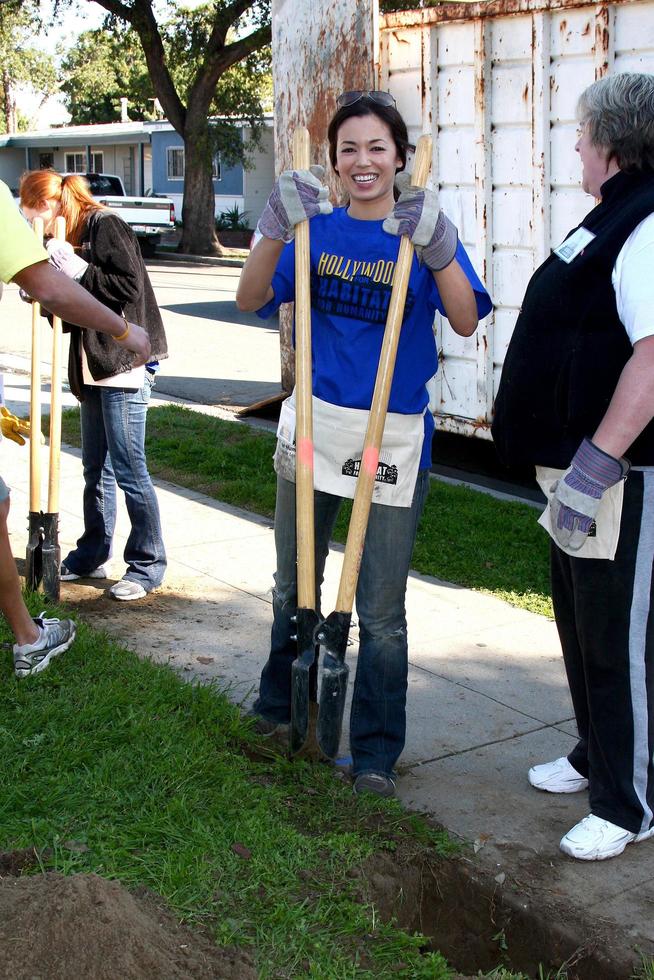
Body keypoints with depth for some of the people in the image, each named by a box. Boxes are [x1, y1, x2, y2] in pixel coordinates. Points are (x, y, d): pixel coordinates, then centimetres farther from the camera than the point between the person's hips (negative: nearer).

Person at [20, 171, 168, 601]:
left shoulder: (105, 226, -10)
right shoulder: (71, 239, 17)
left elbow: (130, 287, -20)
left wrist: (79, 271, -21)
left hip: (125, 364, -9)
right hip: (94, 369, 9)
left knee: (129, 470, -4)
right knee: (96, 468, 16)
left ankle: (148, 565, 6)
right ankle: (92, 555, 27)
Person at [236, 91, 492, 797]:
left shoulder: (423, 230, -4)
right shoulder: (318, 229, 3)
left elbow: (466, 322, -16)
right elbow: (250, 300, -6)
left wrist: (438, 248, -29)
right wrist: (277, 230, -20)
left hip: (394, 436, -3)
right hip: (315, 423, 3)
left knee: (381, 611, 2)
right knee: (293, 583, 19)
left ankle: (375, 750, 17)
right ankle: (280, 701, 42)